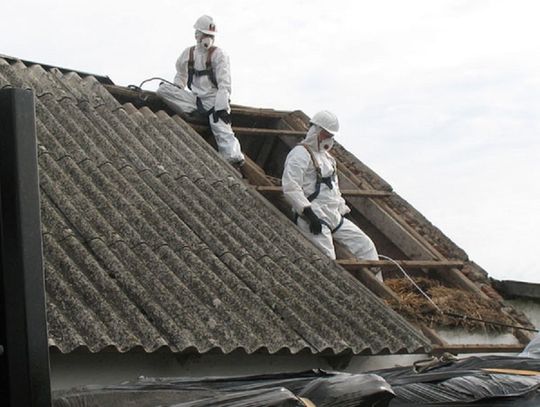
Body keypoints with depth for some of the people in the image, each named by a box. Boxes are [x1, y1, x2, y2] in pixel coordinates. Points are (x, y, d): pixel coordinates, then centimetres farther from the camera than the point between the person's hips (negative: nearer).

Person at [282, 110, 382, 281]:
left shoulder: (326, 156, 24)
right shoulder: (300, 154, -8)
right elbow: (290, 188, -19)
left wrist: (344, 210, 19)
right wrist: (309, 214, -23)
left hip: (334, 217, 9)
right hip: (314, 220, -9)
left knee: (365, 245, 5)